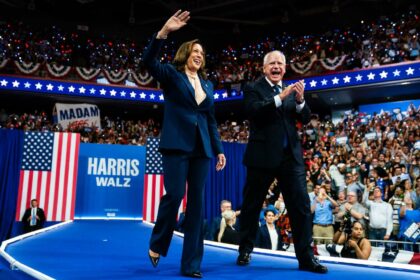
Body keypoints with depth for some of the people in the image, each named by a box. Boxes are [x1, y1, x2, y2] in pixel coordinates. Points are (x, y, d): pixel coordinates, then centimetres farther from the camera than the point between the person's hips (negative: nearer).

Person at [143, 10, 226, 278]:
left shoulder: (207, 84, 20)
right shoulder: (171, 74, 6)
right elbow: (149, 60, -13)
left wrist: (219, 149, 14)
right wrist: (164, 32, -24)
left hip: (201, 148, 5)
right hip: (177, 144, -5)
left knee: (197, 202, 2)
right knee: (175, 195, -13)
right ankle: (156, 245, 14)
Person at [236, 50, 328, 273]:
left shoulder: (291, 90, 13)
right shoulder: (253, 88, 1)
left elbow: (305, 119, 5)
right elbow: (252, 110, -18)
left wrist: (300, 100, -13)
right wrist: (280, 97, -24)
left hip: (291, 156, 4)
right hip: (263, 155, -3)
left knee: (301, 205, 0)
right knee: (252, 205, 8)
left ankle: (306, 257, 8)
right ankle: (245, 250, 25)